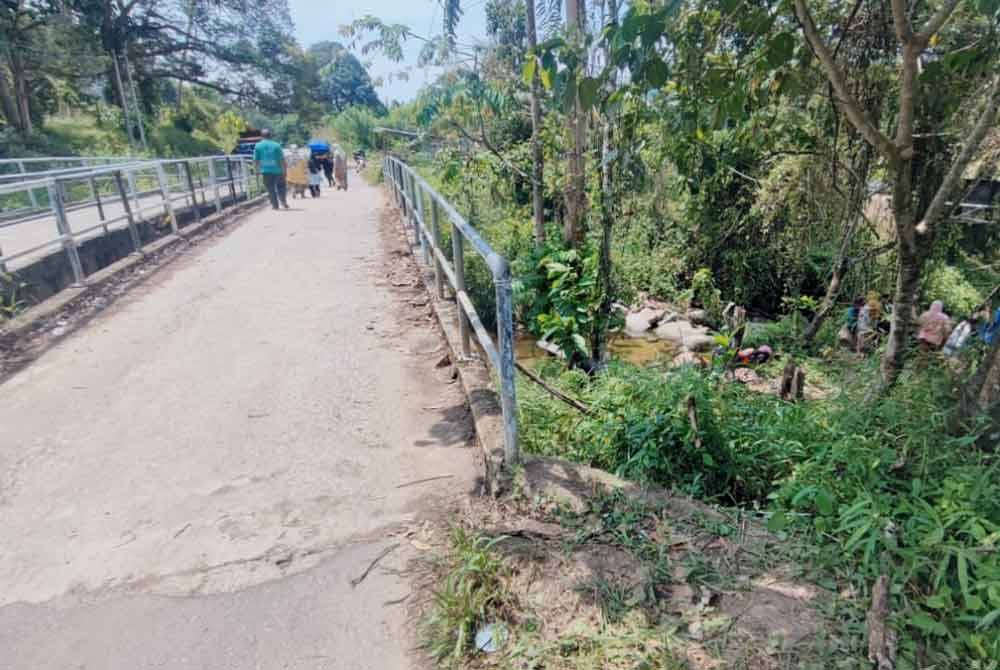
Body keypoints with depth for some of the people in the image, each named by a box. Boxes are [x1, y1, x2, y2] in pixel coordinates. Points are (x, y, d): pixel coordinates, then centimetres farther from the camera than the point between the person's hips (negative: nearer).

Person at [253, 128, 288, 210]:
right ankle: (284, 202, 2)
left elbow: (256, 160, 3)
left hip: (265, 170, 1)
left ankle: (275, 205, 5)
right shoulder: (276, 145, -3)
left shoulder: (258, 146, 2)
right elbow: (282, 159, -5)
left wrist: (258, 170, 12)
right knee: (281, 187, 13)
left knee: (270, 189, 7)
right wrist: (284, 170, 1)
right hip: (277, 170, -1)